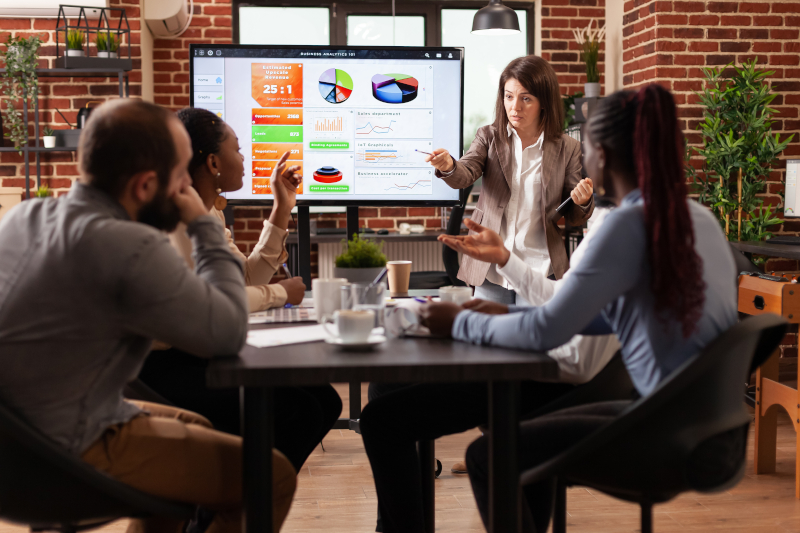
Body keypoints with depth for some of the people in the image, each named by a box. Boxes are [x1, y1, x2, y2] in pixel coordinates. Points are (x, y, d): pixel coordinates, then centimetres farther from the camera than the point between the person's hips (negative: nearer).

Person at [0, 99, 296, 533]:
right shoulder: (131, 248, -27)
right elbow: (229, 333, -19)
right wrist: (205, 226, -10)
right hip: (73, 453, -9)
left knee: (196, 428, 29)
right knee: (273, 476, -5)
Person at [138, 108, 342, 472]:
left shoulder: (209, 215, 13)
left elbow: (247, 276, 15)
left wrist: (282, 209, 14)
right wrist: (280, 293, -9)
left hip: (198, 356, 10)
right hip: (166, 366, -10)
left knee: (323, 400, 0)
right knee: (296, 412, -20)